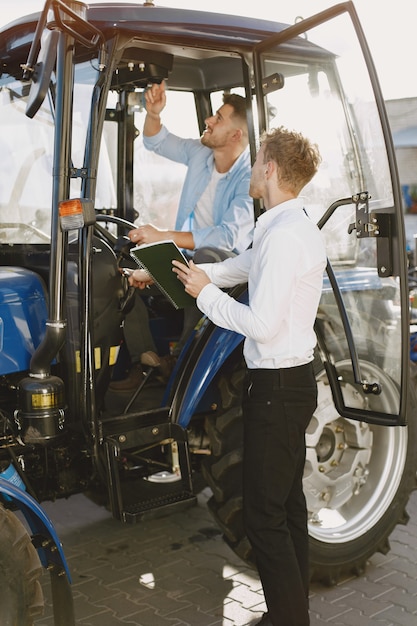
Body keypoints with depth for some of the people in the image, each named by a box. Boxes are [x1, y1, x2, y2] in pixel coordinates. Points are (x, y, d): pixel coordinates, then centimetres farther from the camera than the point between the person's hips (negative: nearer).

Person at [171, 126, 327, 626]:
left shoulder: (283, 236, -22)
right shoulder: (298, 227, 11)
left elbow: (261, 325, -26)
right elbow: (241, 267, 23)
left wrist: (205, 293, -11)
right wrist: (179, 273, 24)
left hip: (277, 387, -10)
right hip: (296, 379, 10)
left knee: (264, 516, -1)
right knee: (288, 502, 18)